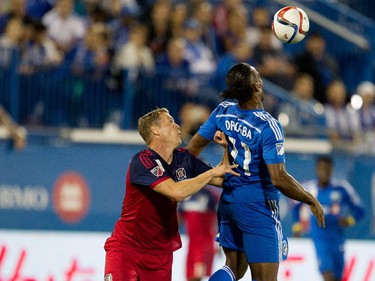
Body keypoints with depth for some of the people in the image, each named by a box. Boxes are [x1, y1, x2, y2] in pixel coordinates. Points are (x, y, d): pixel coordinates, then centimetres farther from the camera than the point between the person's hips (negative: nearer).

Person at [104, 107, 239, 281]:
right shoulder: (142, 161, -19)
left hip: (161, 251, 6)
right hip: (127, 246, -6)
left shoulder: (183, 158, 3)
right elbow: (176, 192, -31)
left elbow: (221, 180, 11)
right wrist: (212, 172, -20)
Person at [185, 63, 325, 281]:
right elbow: (279, 179, -25)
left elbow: (193, 148, 8)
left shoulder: (223, 112, -2)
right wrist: (312, 201, -12)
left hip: (228, 203, 7)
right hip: (258, 206, -7)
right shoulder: (268, 127, -21)